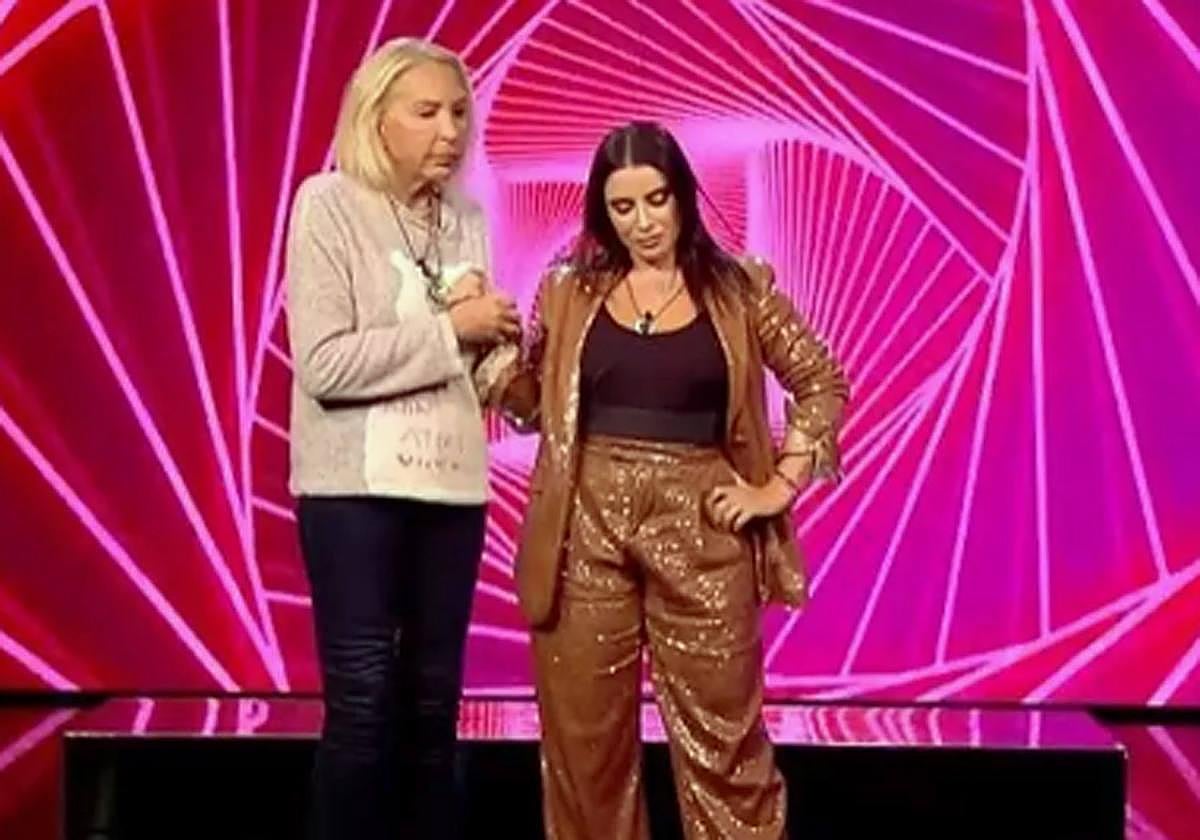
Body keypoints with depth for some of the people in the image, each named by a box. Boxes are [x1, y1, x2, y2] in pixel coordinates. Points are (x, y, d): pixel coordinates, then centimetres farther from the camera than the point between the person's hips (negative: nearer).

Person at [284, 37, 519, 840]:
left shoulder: (468, 217, 11)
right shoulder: (329, 204, -5)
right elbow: (324, 363, -16)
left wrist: (495, 336, -4)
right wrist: (451, 330, -15)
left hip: (452, 484, 5)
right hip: (357, 487, -5)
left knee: (434, 703, 11)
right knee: (364, 704, -2)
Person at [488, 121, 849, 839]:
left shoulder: (738, 289, 3)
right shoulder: (571, 290, 6)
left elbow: (823, 382, 8)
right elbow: (530, 406, 10)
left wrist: (781, 484, -1)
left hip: (700, 529, -1)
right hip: (588, 525, 1)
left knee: (722, 734, 5)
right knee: (585, 735, 8)